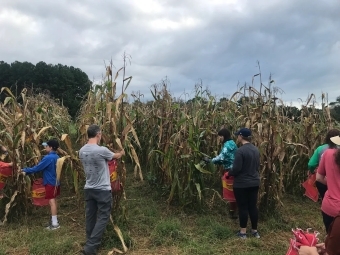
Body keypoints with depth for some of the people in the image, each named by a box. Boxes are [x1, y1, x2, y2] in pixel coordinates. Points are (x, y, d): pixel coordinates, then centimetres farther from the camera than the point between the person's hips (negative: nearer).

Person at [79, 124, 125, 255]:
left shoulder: (82, 151, 2)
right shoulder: (101, 150, -20)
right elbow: (116, 156, -1)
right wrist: (122, 152, 24)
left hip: (88, 189, 7)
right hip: (102, 190, -7)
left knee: (90, 217, 16)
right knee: (103, 217, 3)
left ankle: (90, 244, 28)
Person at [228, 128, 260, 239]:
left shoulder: (240, 150, -21)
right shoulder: (256, 149, 4)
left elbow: (236, 169, -20)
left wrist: (229, 173, -1)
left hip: (241, 184, -7)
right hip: (254, 182, 7)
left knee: (243, 207, 5)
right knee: (253, 206, 14)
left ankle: (243, 232, 15)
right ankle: (255, 231, 24)